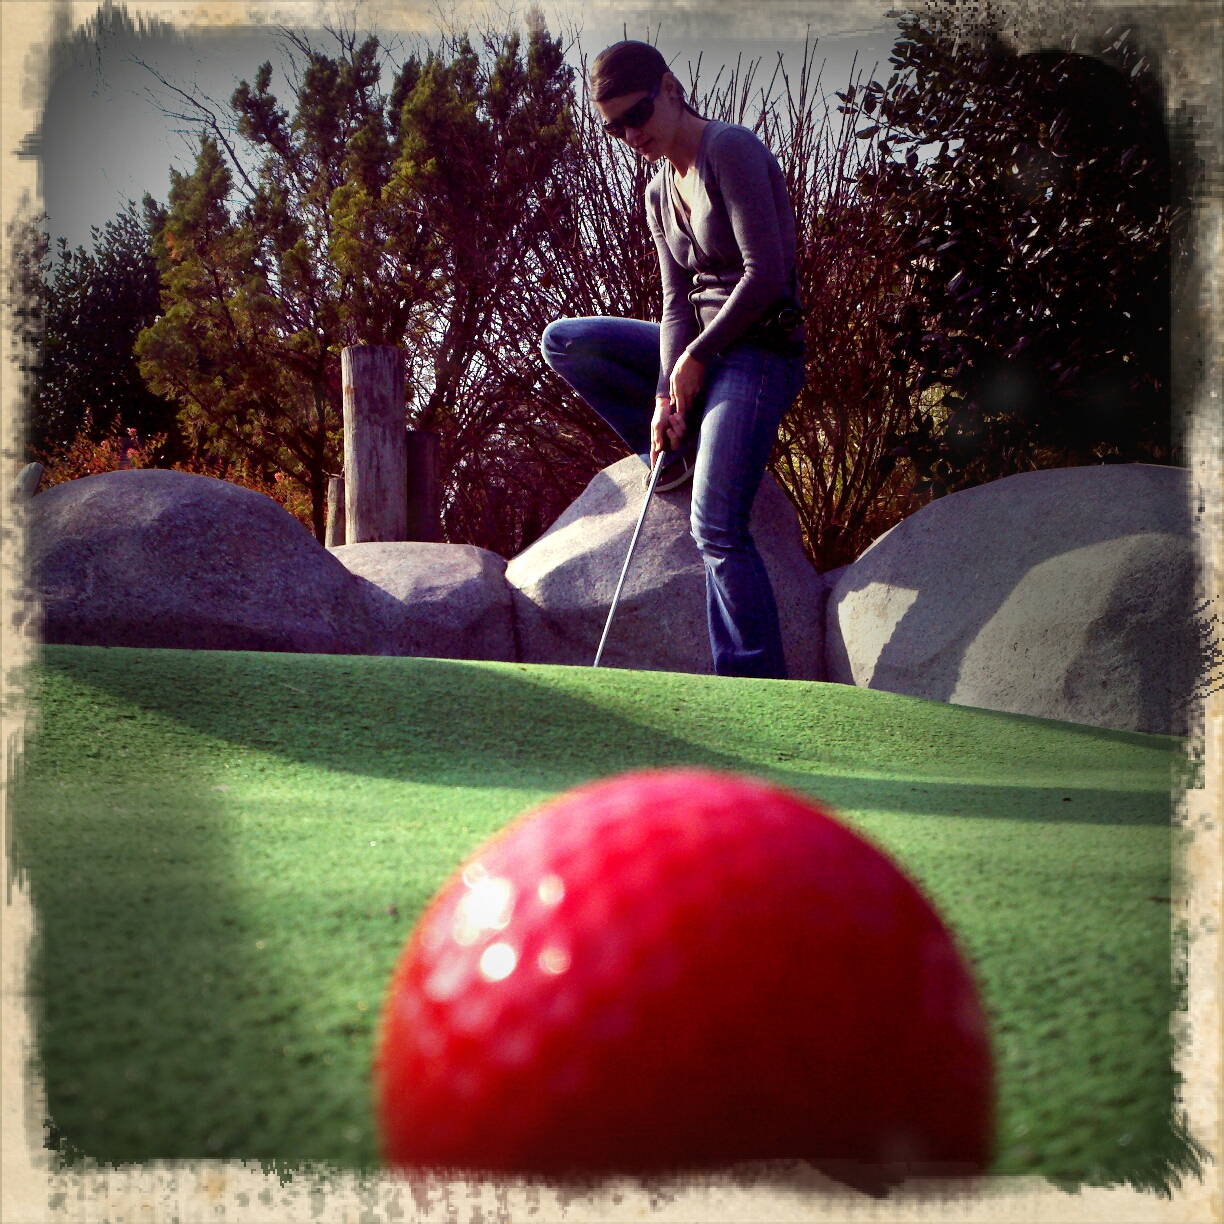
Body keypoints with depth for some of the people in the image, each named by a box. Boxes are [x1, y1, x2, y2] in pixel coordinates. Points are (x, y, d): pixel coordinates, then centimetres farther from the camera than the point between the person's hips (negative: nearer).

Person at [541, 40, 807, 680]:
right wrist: (667, 393, -11)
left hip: (762, 347, -9)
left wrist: (696, 357, -14)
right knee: (563, 341, 2)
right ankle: (679, 451, 4)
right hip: (700, 348, 9)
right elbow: (677, 301, 5)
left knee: (716, 528, -20)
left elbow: (765, 272, -19)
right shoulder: (659, 193, 12)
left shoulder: (730, 148, -12)